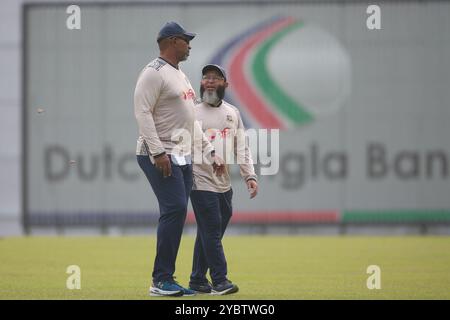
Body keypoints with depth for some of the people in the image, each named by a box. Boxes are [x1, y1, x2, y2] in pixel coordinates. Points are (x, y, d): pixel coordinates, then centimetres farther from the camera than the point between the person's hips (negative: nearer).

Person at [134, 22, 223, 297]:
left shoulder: (182, 76, 21)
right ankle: (161, 281, -15)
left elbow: (191, 120, 25)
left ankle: (165, 280, 8)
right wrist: (158, 152, -25)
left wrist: (210, 151, 19)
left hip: (183, 158, 9)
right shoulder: (154, 73, -9)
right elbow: (143, 113, -18)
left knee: (176, 213, 5)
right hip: (160, 156, -9)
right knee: (175, 209, -17)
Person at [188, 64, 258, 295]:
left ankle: (198, 280, 16)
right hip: (202, 183, -5)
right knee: (211, 231, -10)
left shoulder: (232, 113, 14)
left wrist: (249, 175, 4)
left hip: (225, 186, 5)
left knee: (209, 234, 9)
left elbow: (241, 148, 14)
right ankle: (219, 281, -10)